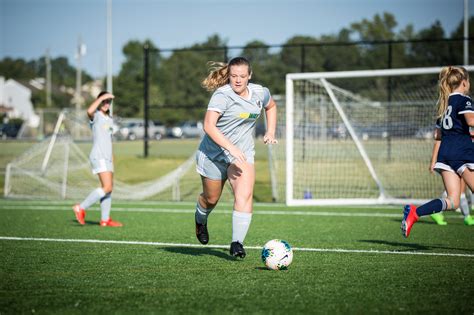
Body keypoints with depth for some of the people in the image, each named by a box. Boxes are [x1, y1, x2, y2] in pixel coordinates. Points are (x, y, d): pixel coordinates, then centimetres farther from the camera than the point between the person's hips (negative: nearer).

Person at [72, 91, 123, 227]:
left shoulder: (109, 119, 19)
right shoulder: (96, 116, -7)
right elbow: (90, 111, -33)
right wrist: (102, 97, -25)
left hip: (107, 157, 9)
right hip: (99, 157, -9)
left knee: (109, 188, 6)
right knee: (107, 187, -16)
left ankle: (105, 219, 7)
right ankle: (81, 208, -10)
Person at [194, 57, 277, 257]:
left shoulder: (260, 93, -1)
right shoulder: (222, 95, -20)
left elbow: (271, 106, 24)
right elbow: (208, 126, -31)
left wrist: (270, 132, 11)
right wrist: (231, 148, -38)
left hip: (242, 154, 3)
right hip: (214, 153, -3)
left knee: (244, 195, -20)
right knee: (211, 199, 14)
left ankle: (237, 243, -22)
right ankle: (200, 220, 49)